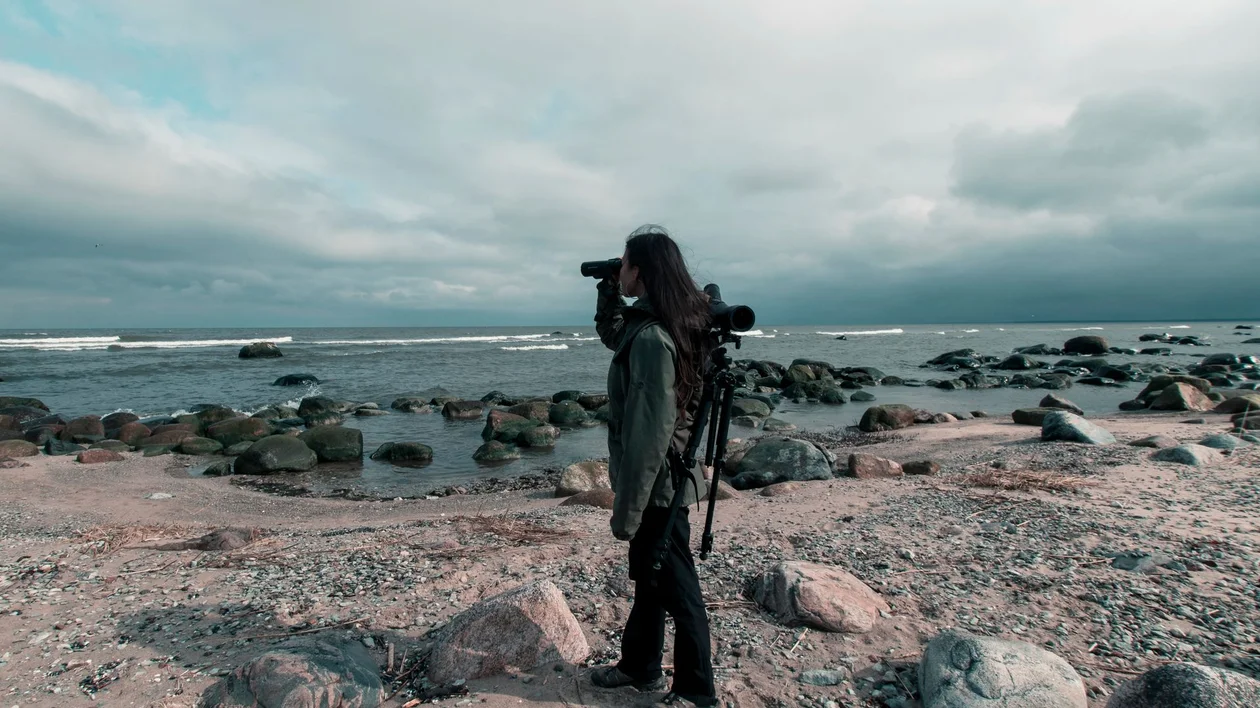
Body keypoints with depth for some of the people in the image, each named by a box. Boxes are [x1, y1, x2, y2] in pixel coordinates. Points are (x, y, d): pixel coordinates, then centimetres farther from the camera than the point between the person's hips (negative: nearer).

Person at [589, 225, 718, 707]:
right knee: (648, 578, 24)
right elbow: (612, 336, 25)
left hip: (657, 485, -10)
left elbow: (650, 432, -27)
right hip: (660, 480, 10)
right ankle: (639, 666, 43)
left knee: (677, 591, 8)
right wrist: (607, 292, 9)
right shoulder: (647, 325, 4)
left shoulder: (651, 337, -25)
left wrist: (626, 508, -20)